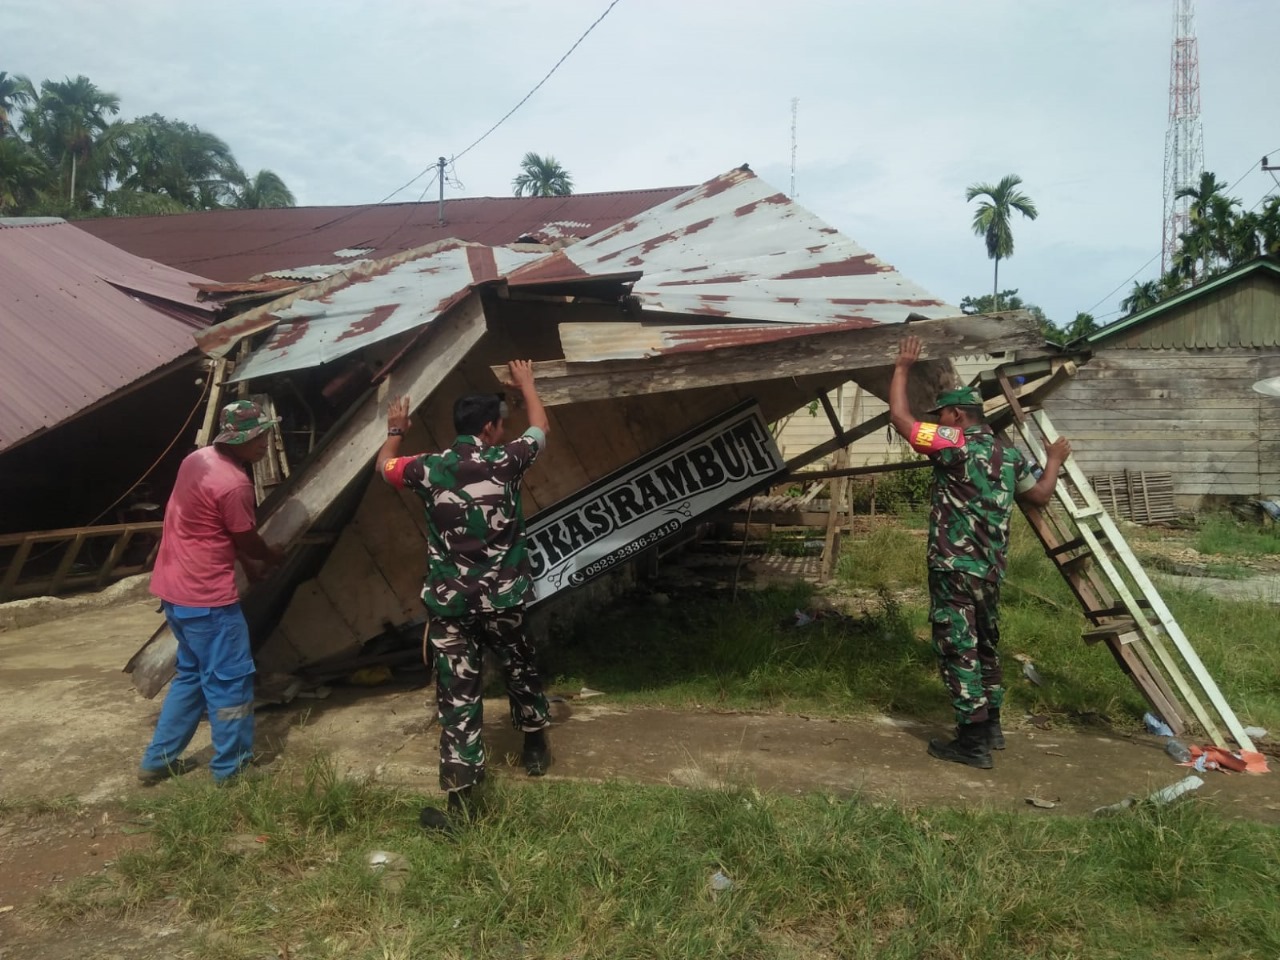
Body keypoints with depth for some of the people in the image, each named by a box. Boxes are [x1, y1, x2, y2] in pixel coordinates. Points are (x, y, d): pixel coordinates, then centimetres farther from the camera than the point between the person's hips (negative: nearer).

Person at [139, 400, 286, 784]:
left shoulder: (198, 458, 6)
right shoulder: (234, 484, -23)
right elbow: (248, 541, -8)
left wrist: (250, 563, 18)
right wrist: (275, 558, 12)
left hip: (175, 587, 10)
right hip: (206, 595, -10)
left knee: (192, 673, 22)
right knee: (230, 680, 3)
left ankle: (158, 760, 29)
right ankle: (231, 769, 14)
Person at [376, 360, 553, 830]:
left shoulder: (429, 468, -4)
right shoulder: (505, 461, -7)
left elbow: (384, 465, 18)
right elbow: (540, 427, 14)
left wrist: (395, 430, 37)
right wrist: (526, 382, 29)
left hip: (449, 604, 0)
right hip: (503, 598, 0)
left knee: (458, 695, 1)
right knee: (520, 669, 24)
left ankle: (460, 800, 0)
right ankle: (535, 748, 43)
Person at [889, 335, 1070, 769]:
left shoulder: (954, 445, -12)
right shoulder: (1010, 455, 10)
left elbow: (899, 416, -10)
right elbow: (1040, 495, 21)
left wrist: (902, 368, 1)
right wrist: (1053, 462, 38)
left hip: (955, 567, -8)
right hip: (991, 569, 8)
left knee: (958, 650, -3)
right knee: (984, 646, 20)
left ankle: (973, 743, 0)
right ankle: (990, 727, 31)